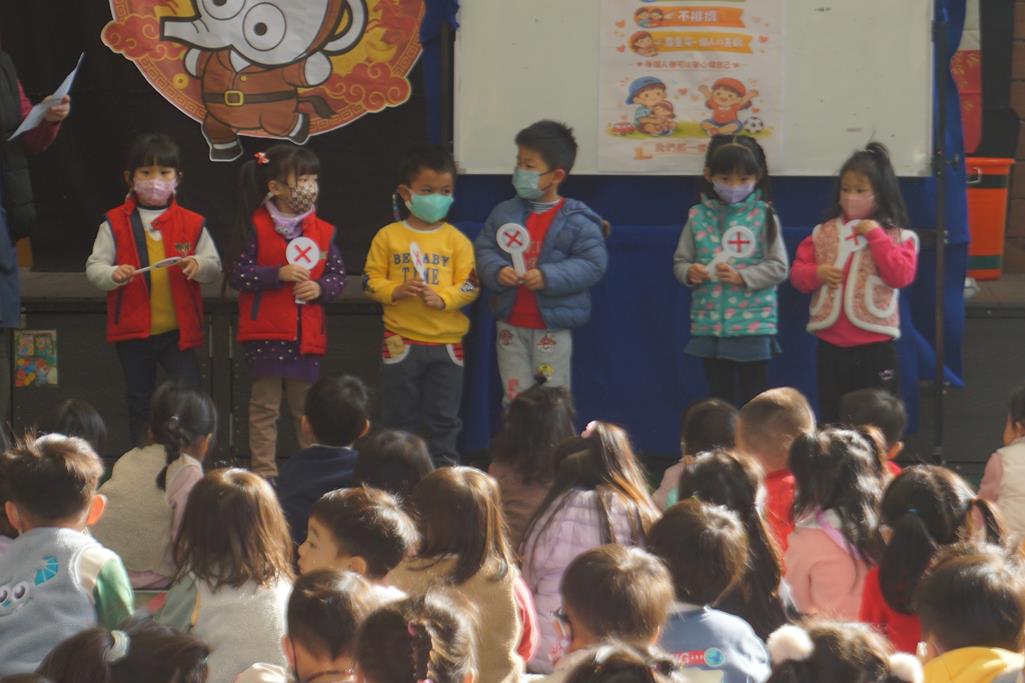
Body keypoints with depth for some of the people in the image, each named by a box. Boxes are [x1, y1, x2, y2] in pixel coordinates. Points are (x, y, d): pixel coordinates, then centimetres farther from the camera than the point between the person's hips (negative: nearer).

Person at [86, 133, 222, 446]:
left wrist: (199, 265, -23)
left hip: (179, 329, 0)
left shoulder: (192, 224, 3)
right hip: (132, 330, 0)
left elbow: (214, 267, 0)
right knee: (140, 402, 11)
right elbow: (93, 267, -3)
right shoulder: (115, 223, 1)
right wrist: (113, 275, -24)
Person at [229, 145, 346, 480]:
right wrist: (279, 274, -18)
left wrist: (320, 288, -11)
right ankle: (264, 471, 8)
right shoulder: (257, 227, -4)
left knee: (307, 407, 11)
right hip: (265, 334, -3)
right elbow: (239, 274, -8)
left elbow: (338, 276, 9)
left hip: (308, 334, 3)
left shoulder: (323, 231, 6)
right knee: (265, 407, 3)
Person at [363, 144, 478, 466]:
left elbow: (469, 286, -2)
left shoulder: (457, 240, 2)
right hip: (401, 341, 0)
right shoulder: (388, 237, 2)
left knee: (443, 419, 6)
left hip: (446, 341, 0)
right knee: (399, 417, 7)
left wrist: (442, 297, -19)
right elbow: (371, 280, 2)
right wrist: (396, 290, -17)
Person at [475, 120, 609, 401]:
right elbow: (484, 250, 5)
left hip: (552, 327, -4)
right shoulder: (504, 213, 5)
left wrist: (549, 277, -23)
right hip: (511, 324, 4)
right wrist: (497, 271, -18)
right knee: (514, 399, 10)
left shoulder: (576, 220, -9)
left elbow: (593, 264, -13)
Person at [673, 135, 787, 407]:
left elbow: (778, 267, -5)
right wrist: (690, 272, -14)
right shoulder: (698, 216, 4)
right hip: (709, 324, 3)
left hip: (754, 323, -3)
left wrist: (741, 277, -17)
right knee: (719, 396, 10)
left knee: (755, 399, 2)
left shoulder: (763, 216, -3)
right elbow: (680, 261, 8)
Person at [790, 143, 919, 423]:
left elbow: (901, 275, -16)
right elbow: (798, 273, 9)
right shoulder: (824, 233, 7)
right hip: (831, 343, 3)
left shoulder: (897, 236, -3)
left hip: (875, 344, -3)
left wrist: (875, 234, -15)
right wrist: (816, 273, -13)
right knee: (831, 418, 11)